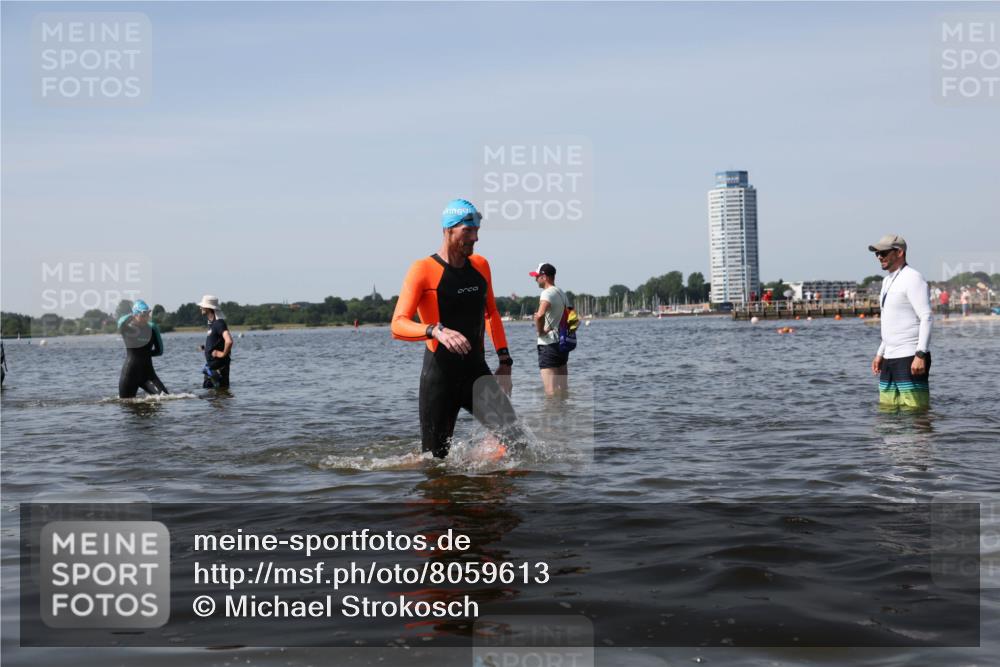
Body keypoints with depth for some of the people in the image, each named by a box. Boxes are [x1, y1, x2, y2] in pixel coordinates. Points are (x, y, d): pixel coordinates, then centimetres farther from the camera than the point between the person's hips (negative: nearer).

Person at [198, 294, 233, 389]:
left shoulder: (219, 323, -20)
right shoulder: (211, 323, 12)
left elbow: (229, 341, -34)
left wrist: (223, 354, -21)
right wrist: (206, 347, 16)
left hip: (218, 366, -10)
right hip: (211, 365, 10)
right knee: (207, 388, 16)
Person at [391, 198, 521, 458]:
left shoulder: (481, 265, 10)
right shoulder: (423, 269, -10)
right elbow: (398, 326, -19)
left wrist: (504, 360, 17)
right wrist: (437, 331, -37)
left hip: (477, 372, 5)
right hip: (440, 377, -5)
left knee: (514, 438, -11)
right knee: (435, 457, 0)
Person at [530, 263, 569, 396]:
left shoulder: (547, 293, -13)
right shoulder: (562, 293, 15)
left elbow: (540, 315, -31)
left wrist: (539, 330, -16)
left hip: (549, 345, -9)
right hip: (563, 343, 9)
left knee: (551, 391, -10)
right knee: (563, 389, 13)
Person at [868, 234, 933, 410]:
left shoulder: (912, 278, -10)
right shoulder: (888, 281, 19)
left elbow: (927, 318, -17)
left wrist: (920, 354, -24)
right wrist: (880, 353, 22)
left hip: (910, 358, -9)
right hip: (890, 358, 9)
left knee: (915, 411, -9)